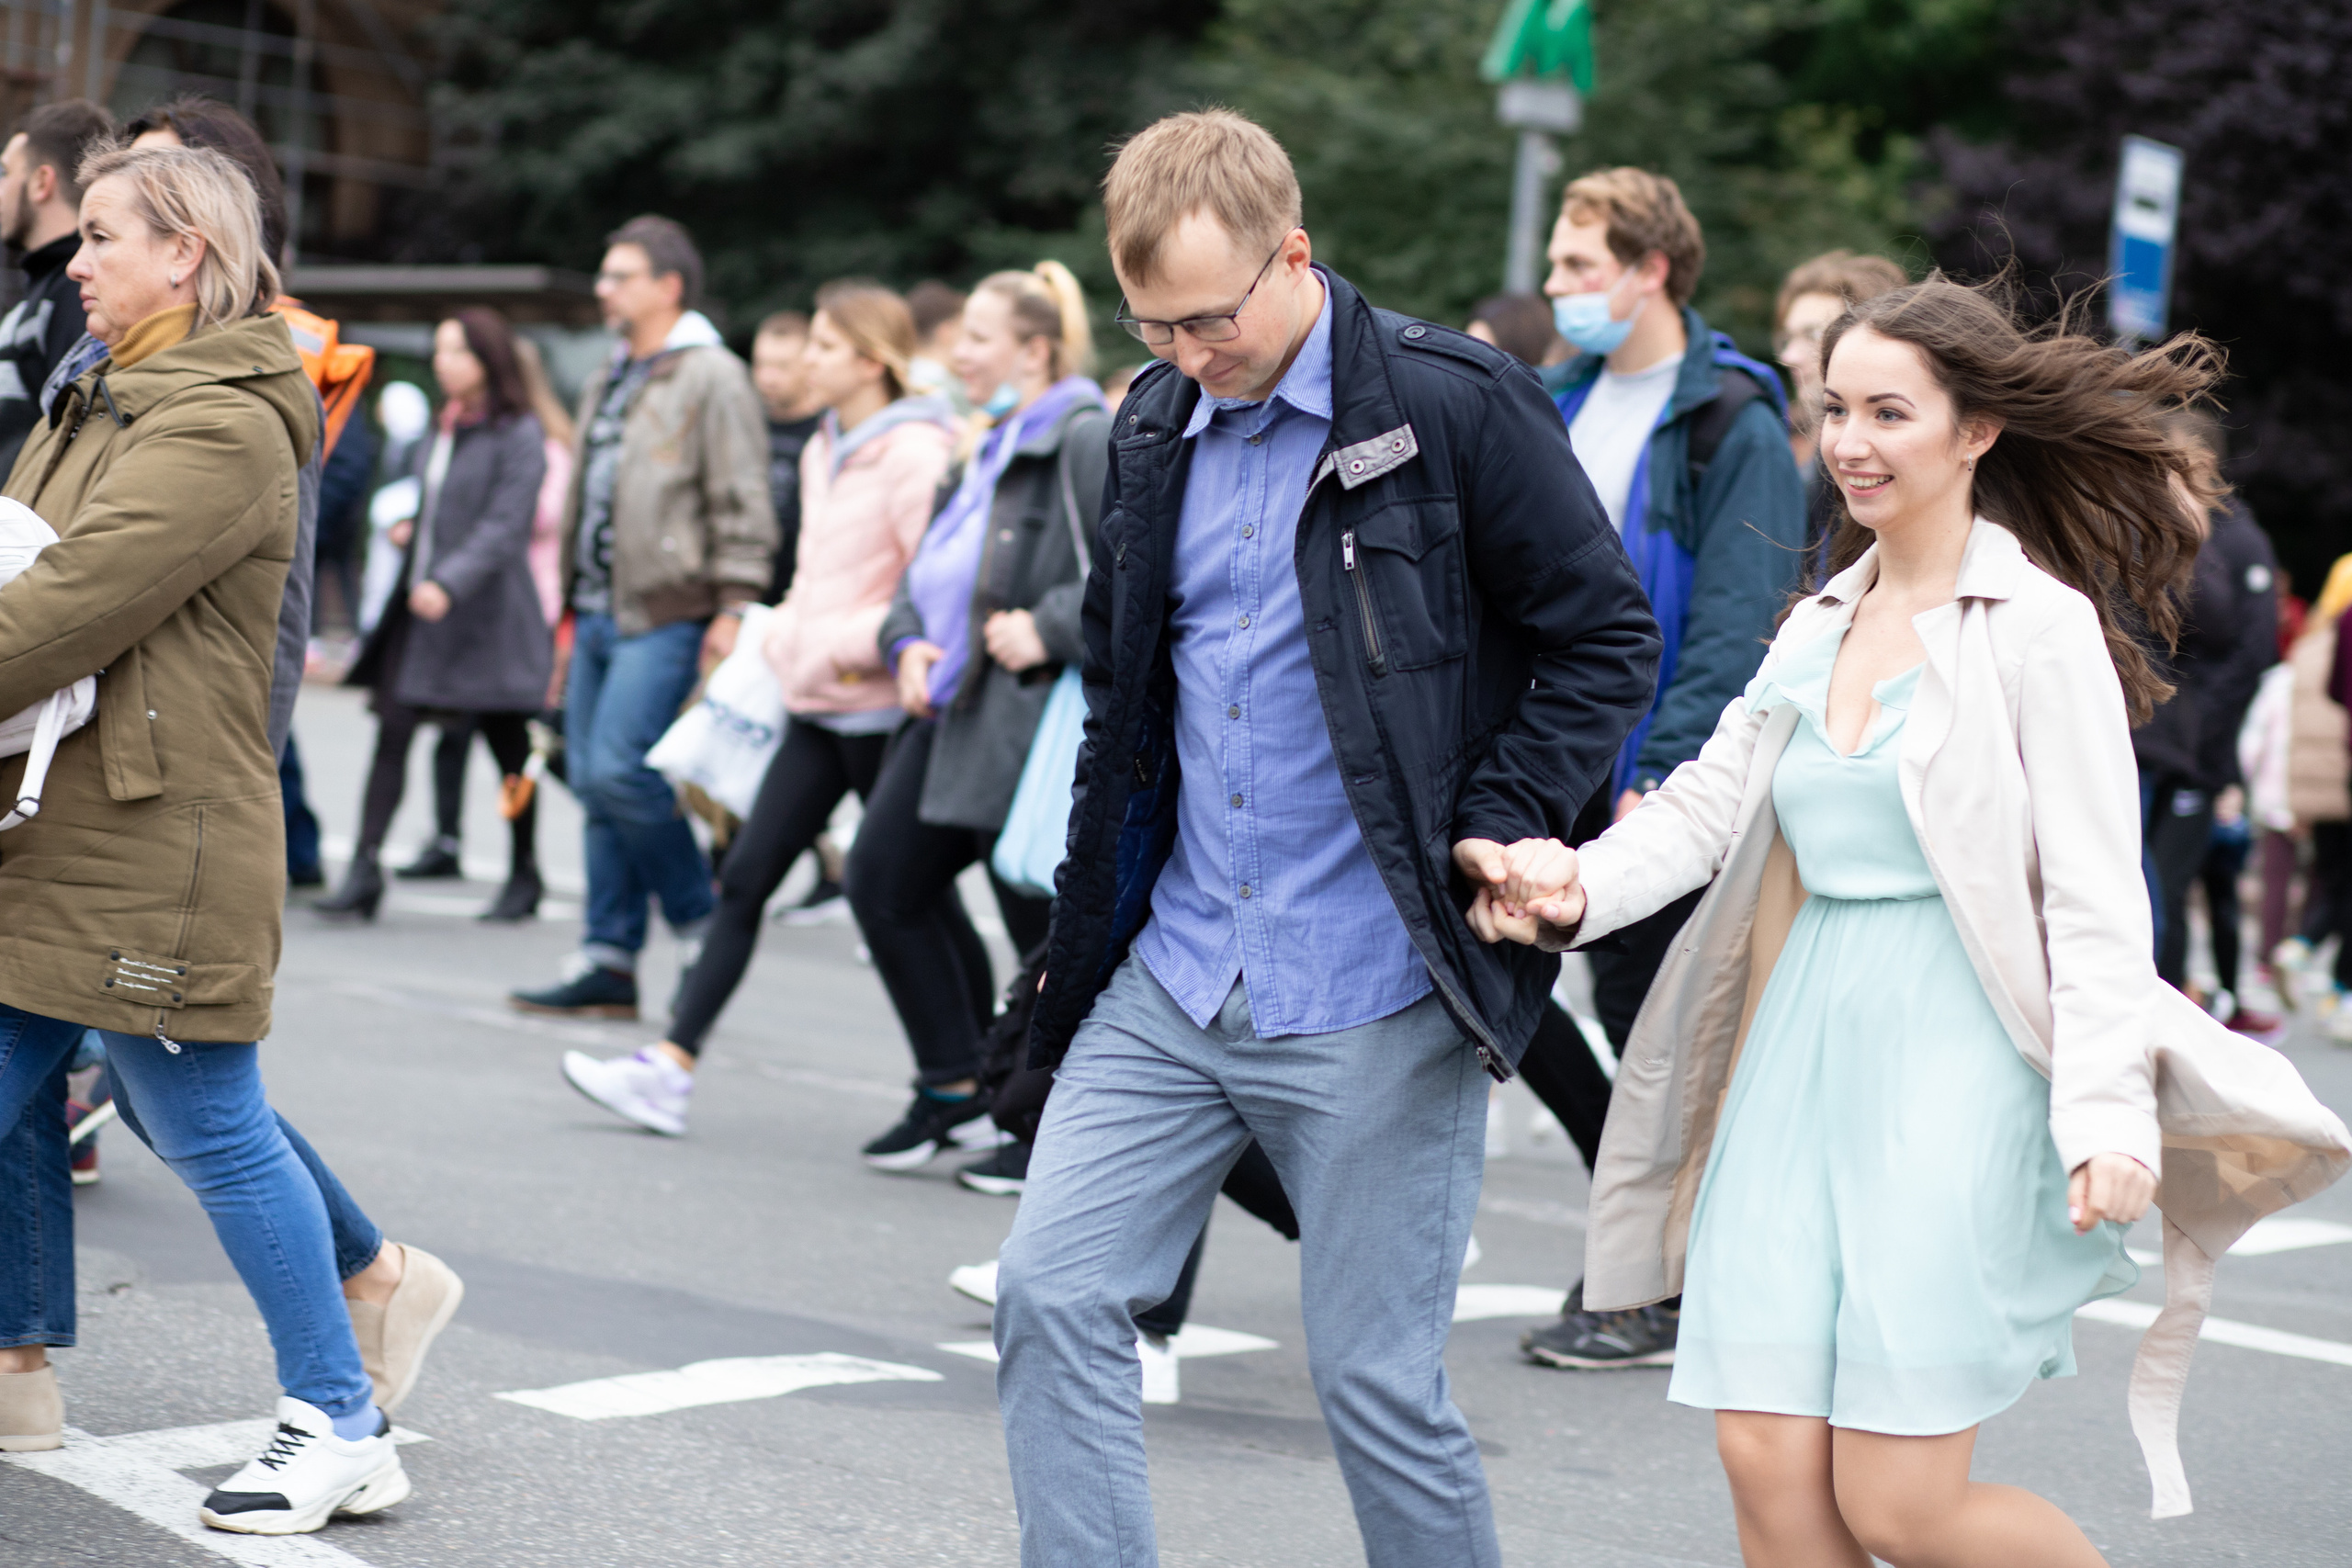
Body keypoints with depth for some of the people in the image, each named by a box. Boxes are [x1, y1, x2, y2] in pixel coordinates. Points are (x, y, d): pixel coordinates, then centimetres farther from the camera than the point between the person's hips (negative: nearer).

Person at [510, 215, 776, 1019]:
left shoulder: (712, 379, -6)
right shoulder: (612, 384, 21)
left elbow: (741, 504, -12)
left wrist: (733, 608, -18)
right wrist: (572, 606, 23)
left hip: (664, 616, -9)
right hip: (600, 613, 9)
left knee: (618, 769, -17)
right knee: (593, 780, 6)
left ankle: (700, 921, 1)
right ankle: (608, 961, 11)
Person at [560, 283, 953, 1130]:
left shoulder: (914, 454, -15)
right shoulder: (824, 451, 13)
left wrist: (856, 644, -19)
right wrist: (785, 634, 8)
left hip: (880, 711, -9)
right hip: (817, 708, 9)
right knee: (744, 877, 6)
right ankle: (672, 1067, 8)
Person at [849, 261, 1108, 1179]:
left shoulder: (1088, 441, -13)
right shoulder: (991, 447, 17)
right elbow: (926, 571, 21)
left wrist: (1050, 630, -24)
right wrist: (909, 642, 2)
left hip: (1033, 721, -10)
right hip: (952, 715, 10)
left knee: (1043, 922, 0)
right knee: (884, 881, 9)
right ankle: (956, 1082, 22)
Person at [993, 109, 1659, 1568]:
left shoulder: (1455, 403, -10)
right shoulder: (1158, 427, 9)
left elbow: (1608, 637, -4)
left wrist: (1500, 824, -13)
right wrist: (1088, 917, 16)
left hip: (1376, 1004, -6)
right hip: (1173, 975, 6)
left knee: (1377, 1377, 0)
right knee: (1050, 1292, 0)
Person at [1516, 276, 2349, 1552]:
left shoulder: (2041, 628, -4)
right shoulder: (1818, 626, 15)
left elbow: (2096, 898, -9)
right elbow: (1705, 803, 12)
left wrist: (2109, 1114, -18)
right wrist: (1579, 889, -8)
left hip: (1952, 1066, -6)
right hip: (1800, 1053, 6)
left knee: (1896, 1504, -7)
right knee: (1769, 1465, -1)